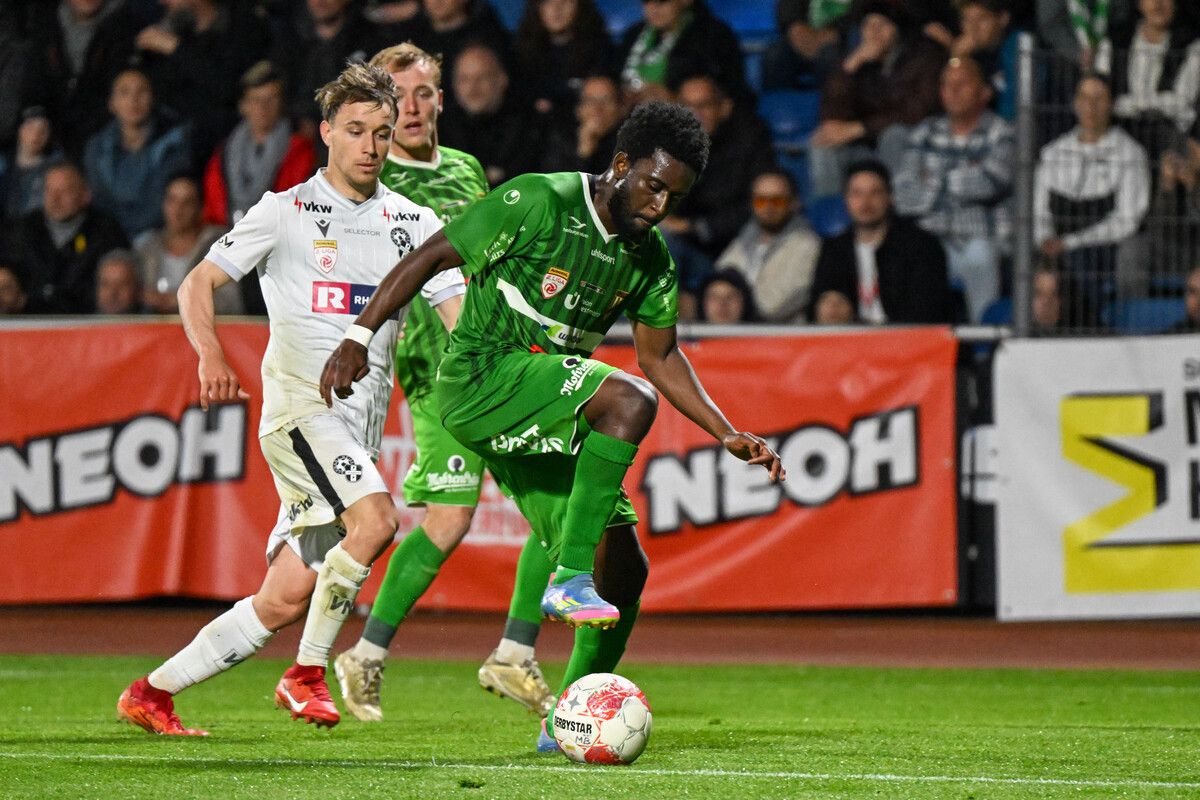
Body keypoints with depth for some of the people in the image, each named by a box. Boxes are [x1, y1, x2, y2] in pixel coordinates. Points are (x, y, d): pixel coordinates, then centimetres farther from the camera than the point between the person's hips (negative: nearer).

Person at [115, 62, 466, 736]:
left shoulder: (414, 222, 12)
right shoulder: (287, 212, 2)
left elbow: (464, 315, 7)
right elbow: (198, 283, 1)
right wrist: (212, 356, -19)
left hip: (362, 422, 5)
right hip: (300, 404, -5)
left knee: (287, 599, -1)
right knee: (376, 518, -29)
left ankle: (153, 693, 13)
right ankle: (307, 674, -14)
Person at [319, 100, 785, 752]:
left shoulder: (650, 257, 7)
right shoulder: (538, 202, -14)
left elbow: (660, 358, 18)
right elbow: (432, 257, -9)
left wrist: (729, 436, 9)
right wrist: (359, 337, -14)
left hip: (542, 419, 7)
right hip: (478, 379, -7)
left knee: (624, 571, 1)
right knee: (629, 400, -31)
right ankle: (569, 578, -29)